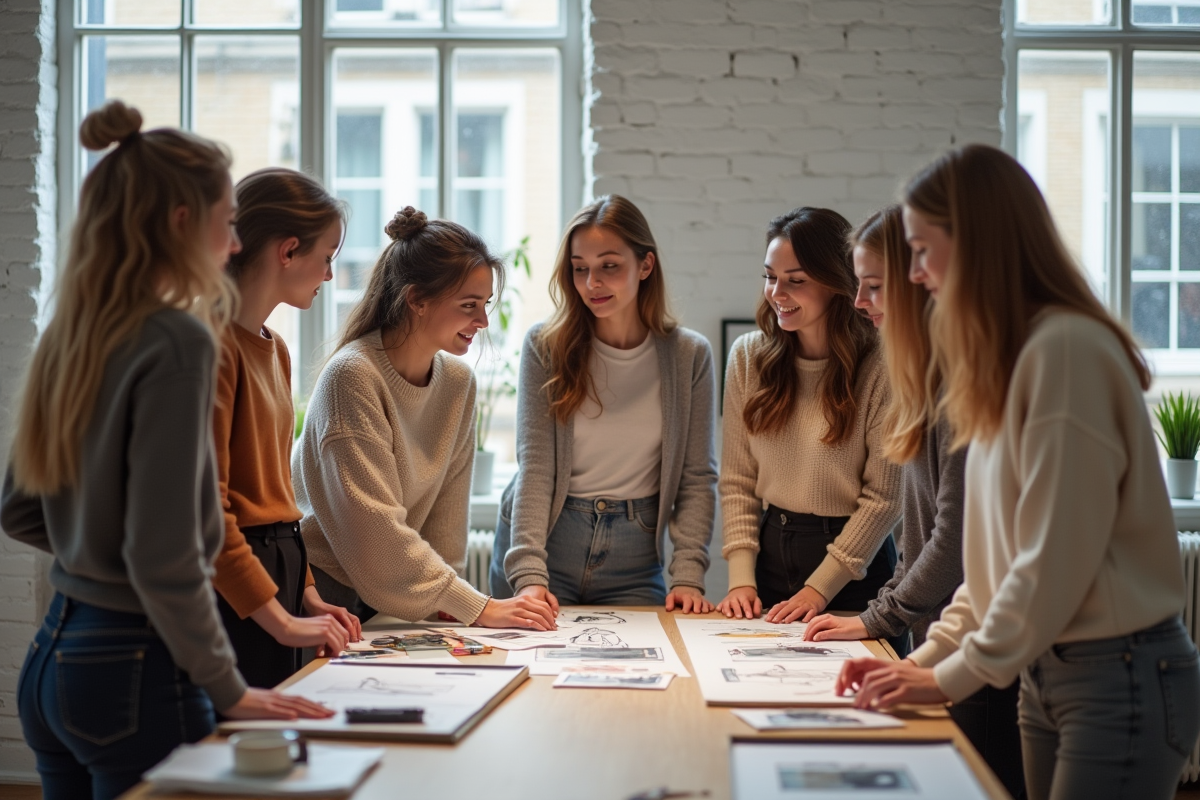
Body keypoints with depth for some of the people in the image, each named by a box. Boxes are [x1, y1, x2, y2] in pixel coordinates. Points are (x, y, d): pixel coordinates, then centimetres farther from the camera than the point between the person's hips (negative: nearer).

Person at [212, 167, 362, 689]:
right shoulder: (213, 344, -15)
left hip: (277, 572, 9)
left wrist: (306, 596, 11)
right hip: (231, 594, -9)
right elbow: (205, 508, -19)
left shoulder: (274, 349, 15)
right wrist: (281, 621, -18)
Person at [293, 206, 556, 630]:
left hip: (385, 597, 6)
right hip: (321, 591, -5)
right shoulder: (353, 376, -20)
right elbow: (376, 528, -24)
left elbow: (446, 515, 3)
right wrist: (478, 607, -23)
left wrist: (447, 604, -8)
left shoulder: (458, 382, 2)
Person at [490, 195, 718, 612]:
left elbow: (697, 477, -1)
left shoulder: (689, 355, -2)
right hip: (544, 542, -1)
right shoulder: (545, 347, -6)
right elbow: (534, 466, -11)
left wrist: (689, 576, -12)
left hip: (634, 558, 1)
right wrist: (529, 574, -21)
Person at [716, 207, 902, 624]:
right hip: (771, 552, 4)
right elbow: (737, 480, 1)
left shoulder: (879, 368, -14)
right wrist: (741, 577, -8)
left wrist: (820, 588, -15)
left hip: (855, 569, -3)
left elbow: (883, 497, -13)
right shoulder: (748, 356, -1)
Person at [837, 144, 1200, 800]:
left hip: (1119, 676, -8)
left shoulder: (1067, 350, -18)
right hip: (1046, 672, 9)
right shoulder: (1014, 357, 12)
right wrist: (926, 658, 7)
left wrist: (952, 677, -12)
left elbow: (1056, 560, -20)